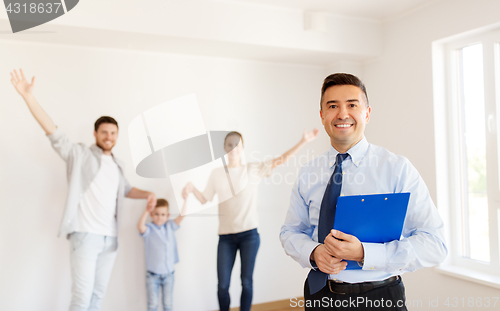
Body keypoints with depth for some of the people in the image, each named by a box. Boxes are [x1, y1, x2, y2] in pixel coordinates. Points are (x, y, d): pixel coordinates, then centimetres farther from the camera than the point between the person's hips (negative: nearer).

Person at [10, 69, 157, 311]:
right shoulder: (79, 154, 0)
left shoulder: (117, 165, 18)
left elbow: (126, 190, 32)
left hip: (110, 237, 6)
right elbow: (53, 132, -9)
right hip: (86, 234, -6)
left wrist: (148, 194, 12)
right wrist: (28, 97, -18)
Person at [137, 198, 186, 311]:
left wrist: (185, 199, -16)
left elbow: (182, 215, -6)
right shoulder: (149, 229, -8)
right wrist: (147, 209, -36)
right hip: (152, 275, -3)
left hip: (168, 273, 3)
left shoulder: (170, 226, 3)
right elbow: (140, 226, -30)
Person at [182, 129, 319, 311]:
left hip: (249, 234, -1)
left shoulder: (253, 170, 3)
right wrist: (192, 188, -8)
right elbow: (204, 199, 11)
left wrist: (303, 141, -12)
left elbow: (282, 159, -4)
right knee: (222, 285, 1)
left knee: (246, 282, 3)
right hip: (226, 236, 1)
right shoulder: (216, 174, 7)